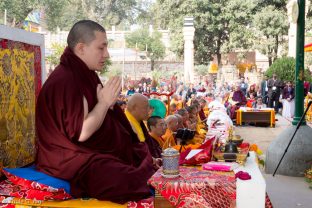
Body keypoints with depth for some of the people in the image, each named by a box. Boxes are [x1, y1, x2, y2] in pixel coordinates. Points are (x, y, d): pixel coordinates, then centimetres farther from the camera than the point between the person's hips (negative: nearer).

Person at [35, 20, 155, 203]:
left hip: (92, 152, 10)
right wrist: (104, 102, -20)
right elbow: (81, 132, -25)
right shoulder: (65, 81, -22)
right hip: (74, 161, -10)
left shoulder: (84, 75, 9)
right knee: (138, 184, -25)